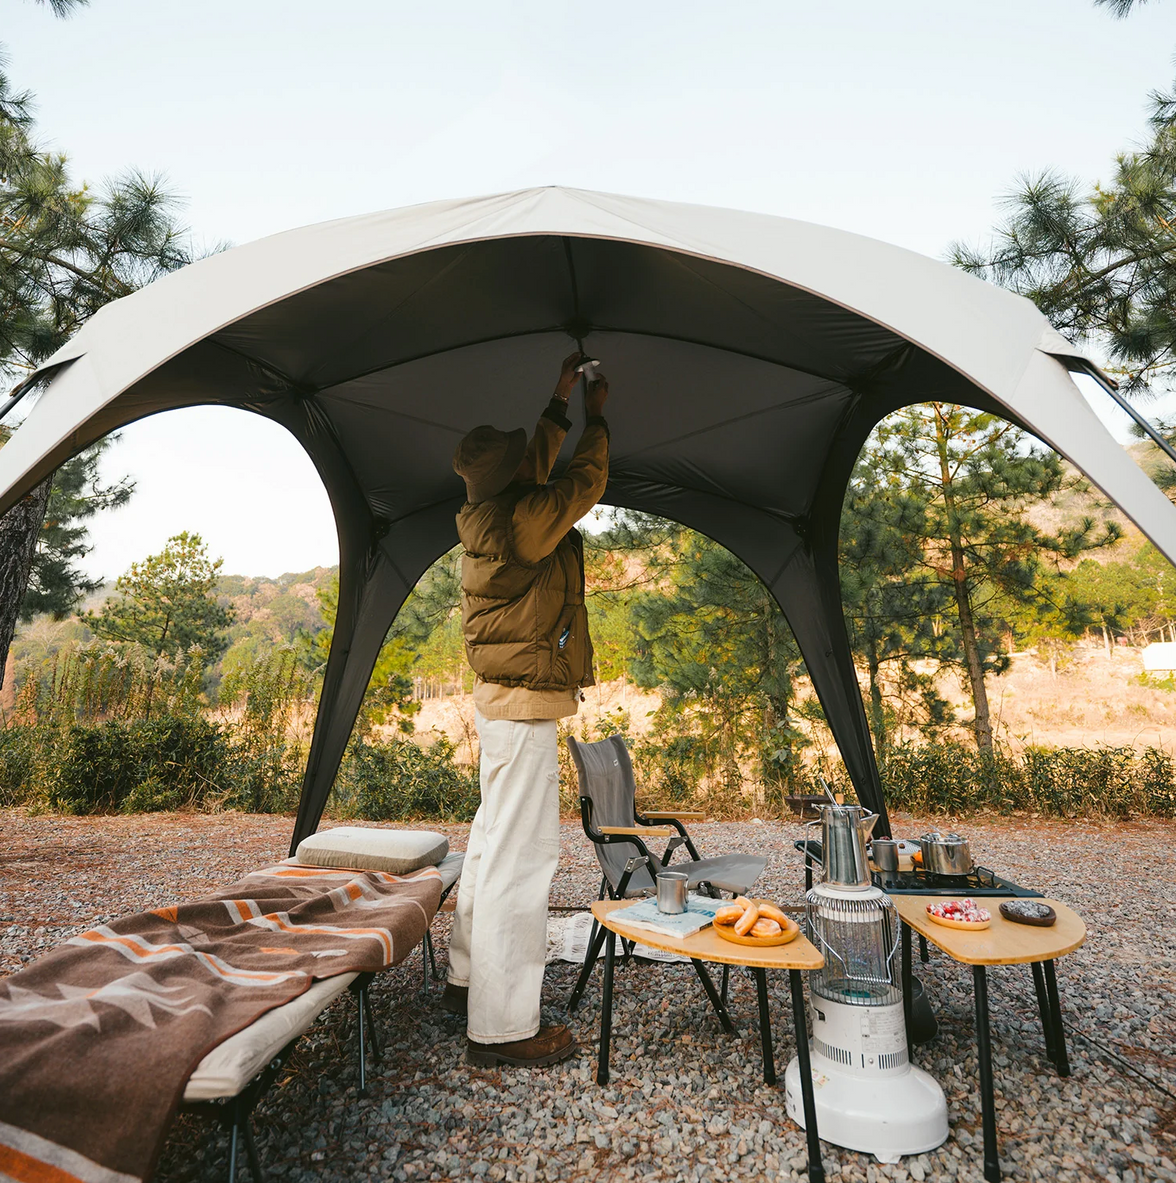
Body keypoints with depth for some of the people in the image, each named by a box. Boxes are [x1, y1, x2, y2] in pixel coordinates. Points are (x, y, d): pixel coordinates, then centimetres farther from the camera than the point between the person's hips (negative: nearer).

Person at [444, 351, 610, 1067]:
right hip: (527, 703, -10)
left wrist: (561, 403, 32)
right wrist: (596, 417, 11)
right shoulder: (522, 522, -19)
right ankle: (503, 1028, 8)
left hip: (502, 696, 10)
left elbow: (538, 468, 25)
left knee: (493, 838, 19)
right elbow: (584, 483, -5)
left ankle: (469, 979, 35)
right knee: (521, 855, -4)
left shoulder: (488, 515, 7)